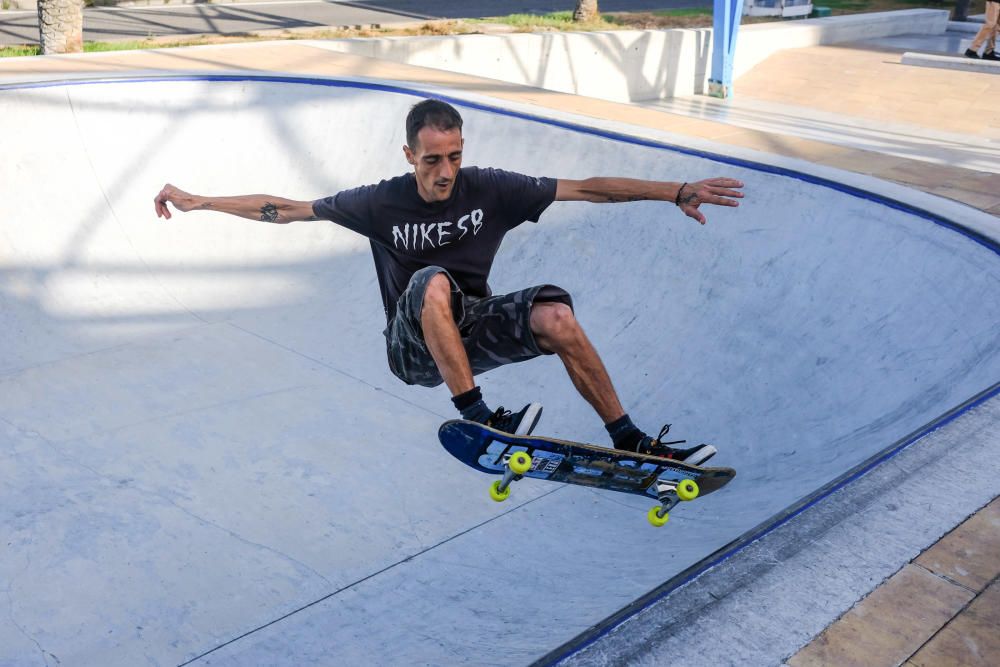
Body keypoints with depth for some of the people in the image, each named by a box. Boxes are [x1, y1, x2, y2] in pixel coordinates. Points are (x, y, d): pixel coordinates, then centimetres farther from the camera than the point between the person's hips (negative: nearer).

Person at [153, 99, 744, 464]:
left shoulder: (490, 190, -8)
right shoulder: (382, 204, -10)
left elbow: (585, 189, -11)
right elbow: (284, 210, -5)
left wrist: (677, 191, -15)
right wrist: (196, 202, -6)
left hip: (474, 331, 2)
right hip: (416, 348, -2)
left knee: (556, 316, -27)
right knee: (432, 281, -35)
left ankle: (629, 440, -13)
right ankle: (478, 418, -34)